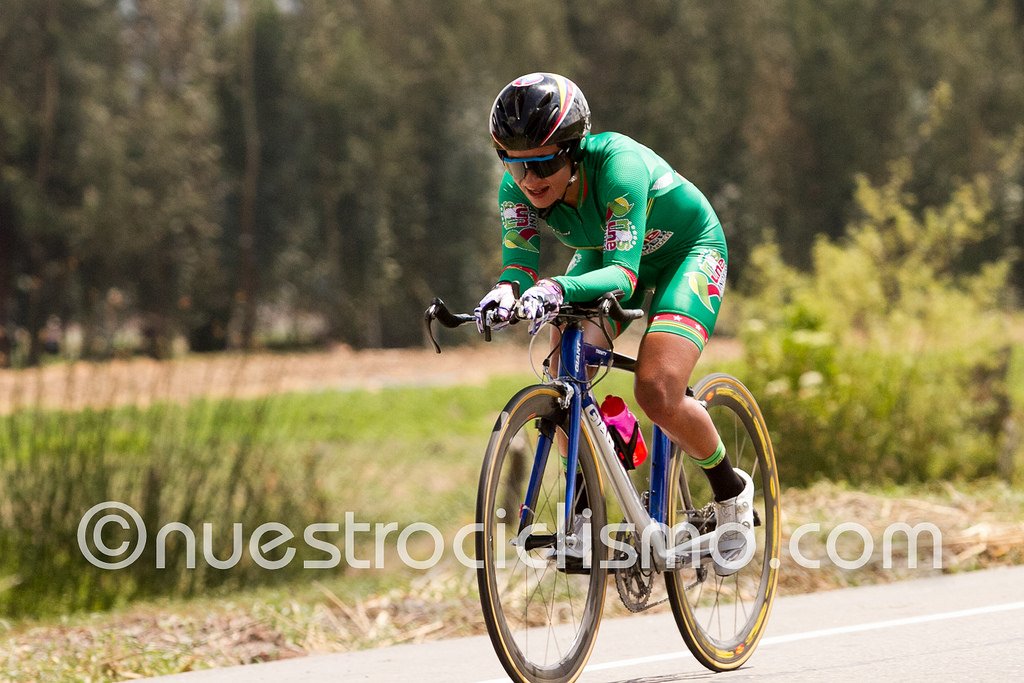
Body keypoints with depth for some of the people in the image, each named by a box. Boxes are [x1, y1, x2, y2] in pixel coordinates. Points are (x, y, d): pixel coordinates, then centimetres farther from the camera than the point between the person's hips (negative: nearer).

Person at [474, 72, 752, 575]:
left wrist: (558, 288, -65)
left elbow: (623, 274, -46)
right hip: (603, 252, 5)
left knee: (656, 393, -24)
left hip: (687, 254, -5)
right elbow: (519, 263, -31)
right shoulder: (518, 187, -23)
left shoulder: (617, 164, -39)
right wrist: (507, 292, -55)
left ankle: (731, 491, 3)